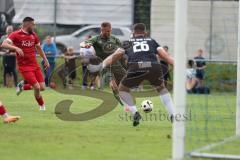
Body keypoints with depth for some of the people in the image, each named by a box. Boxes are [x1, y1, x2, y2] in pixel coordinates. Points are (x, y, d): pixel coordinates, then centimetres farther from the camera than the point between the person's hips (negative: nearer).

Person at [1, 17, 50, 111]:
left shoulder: (34, 36, 10)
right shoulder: (16, 35, -9)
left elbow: (38, 48, 26)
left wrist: (45, 60, 26)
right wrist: (16, 48, -34)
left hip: (35, 65, 6)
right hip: (24, 67, -6)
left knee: (42, 88, -2)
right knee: (37, 87, -14)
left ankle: (23, 86, 25)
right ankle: (42, 106, 13)